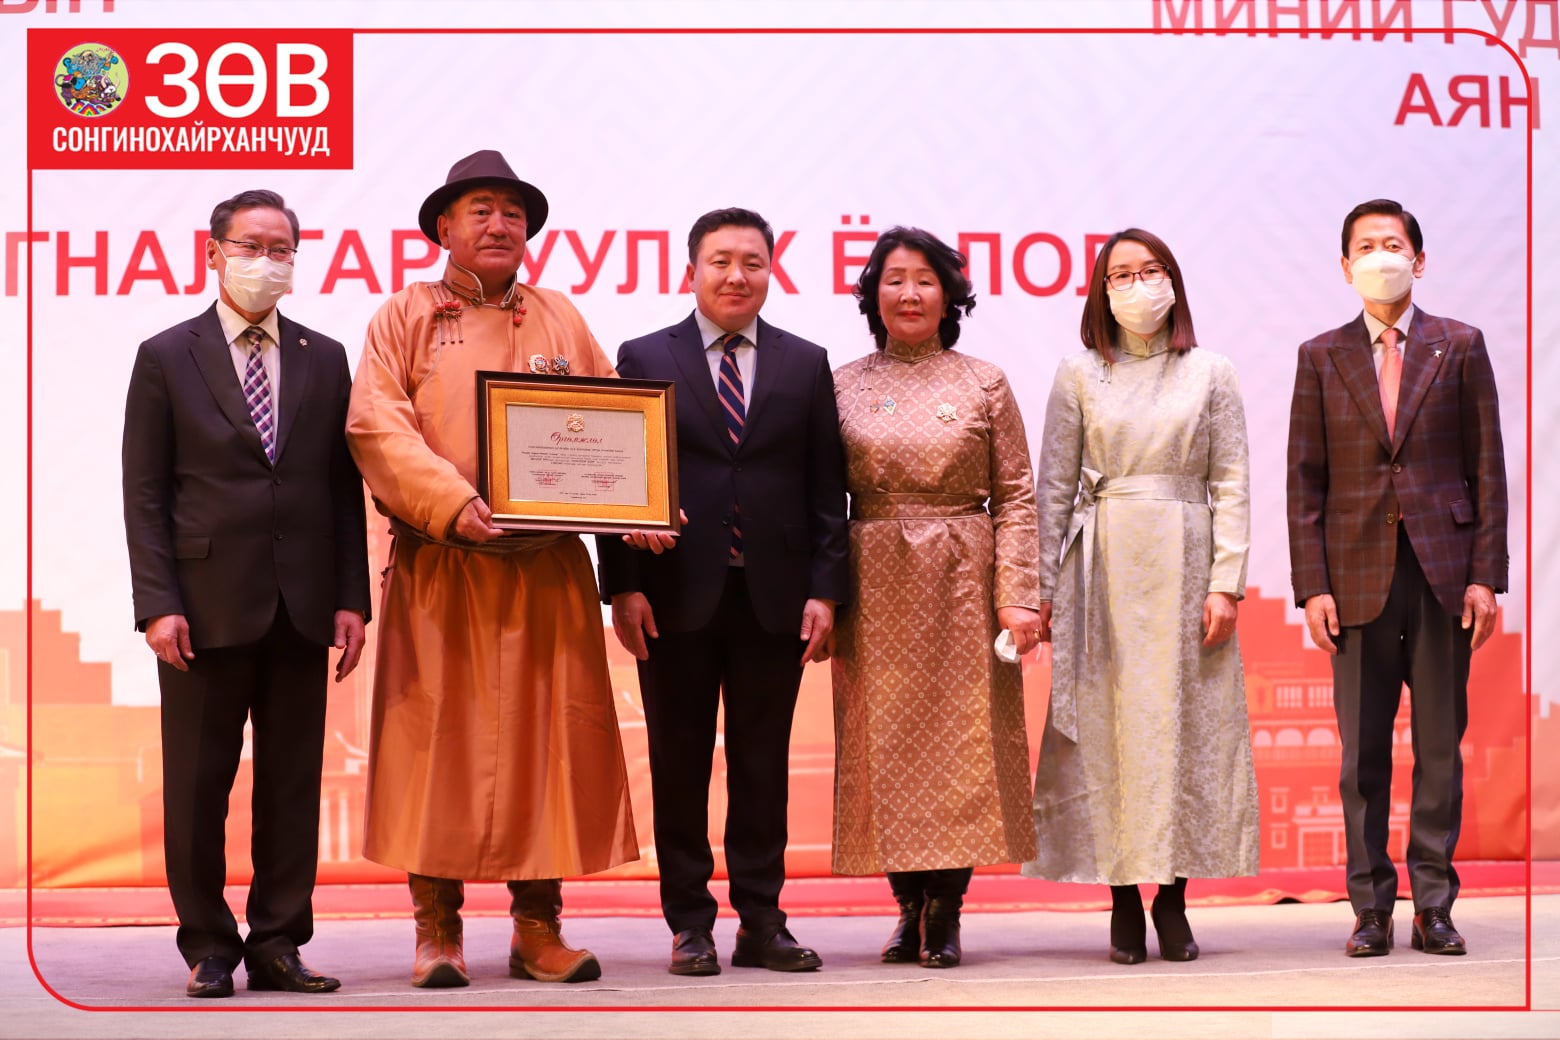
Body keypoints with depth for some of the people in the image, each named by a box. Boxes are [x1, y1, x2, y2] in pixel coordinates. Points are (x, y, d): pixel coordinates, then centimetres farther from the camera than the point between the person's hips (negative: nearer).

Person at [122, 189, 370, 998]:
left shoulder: (324, 360, 11)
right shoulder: (166, 357, 3)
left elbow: (344, 488, 10)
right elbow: (144, 494, -1)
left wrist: (350, 598, 2)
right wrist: (158, 604, -10)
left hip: (301, 607, 3)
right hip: (207, 605, -3)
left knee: (293, 785, 5)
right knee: (197, 787, 2)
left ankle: (278, 946, 12)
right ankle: (208, 948, 12)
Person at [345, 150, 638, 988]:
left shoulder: (559, 319, 15)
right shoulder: (406, 316, 6)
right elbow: (375, 426, -6)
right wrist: (452, 502, -20)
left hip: (548, 569, 3)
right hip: (440, 568, -3)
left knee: (551, 737, 1)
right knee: (440, 737, -2)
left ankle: (538, 926, 8)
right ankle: (438, 930, 4)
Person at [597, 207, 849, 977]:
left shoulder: (806, 364, 9)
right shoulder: (644, 359, 5)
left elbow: (826, 489, 7)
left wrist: (825, 590, -1)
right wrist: (623, 586, -7)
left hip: (773, 597, 1)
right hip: (677, 595, -1)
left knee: (763, 765, 6)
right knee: (679, 764, 3)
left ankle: (761, 921, 12)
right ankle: (690, 923, 10)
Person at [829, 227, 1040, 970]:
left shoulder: (984, 384, 5)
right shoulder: (843, 387, 7)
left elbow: (1015, 496, 2)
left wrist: (1016, 595, -7)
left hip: (963, 582, -1)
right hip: (875, 589, 1)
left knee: (960, 738, -2)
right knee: (885, 740, 2)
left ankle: (946, 915, 3)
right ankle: (910, 907, 10)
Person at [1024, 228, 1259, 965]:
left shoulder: (1210, 375, 7)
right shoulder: (1078, 375, 6)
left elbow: (1231, 486, 4)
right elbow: (1054, 487, 5)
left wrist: (1226, 581, -6)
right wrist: (1044, 590, 0)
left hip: (1186, 562, 0)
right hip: (1106, 566, 0)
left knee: (1186, 725, -1)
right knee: (1107, 726, -2)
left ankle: (1173, 898, 6)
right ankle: (1124, 902, 3)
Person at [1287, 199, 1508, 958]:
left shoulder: (1459, 347, 5)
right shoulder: (1322, 357, 7)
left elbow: (1487, 467, 3)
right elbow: (1306, 480, 5)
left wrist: (1485, 576, -4)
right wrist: (1313, 586, -3)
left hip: (1443, 575, 0)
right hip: (1359, 576, 0)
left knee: (1440, 747, 3)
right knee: (1363, 753, 3)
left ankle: (1433, 906, 10)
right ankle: (1371, 909, 9)